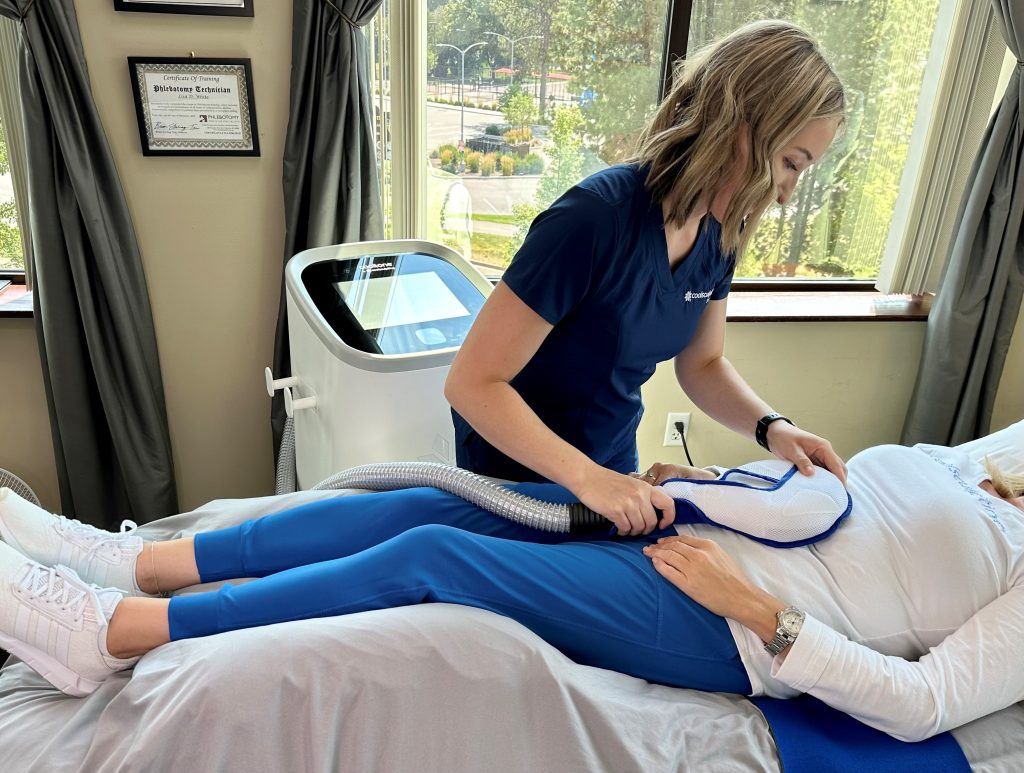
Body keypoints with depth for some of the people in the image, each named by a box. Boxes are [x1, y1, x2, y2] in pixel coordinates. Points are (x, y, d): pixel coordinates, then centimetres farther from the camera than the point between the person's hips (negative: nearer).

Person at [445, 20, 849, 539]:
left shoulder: (720, 232, -10)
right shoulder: (596, 217, -31)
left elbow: (701, 365, 4)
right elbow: (471, 383, -29)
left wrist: (771, 427, -13)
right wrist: (587, 477, -36)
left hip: (612, 454, 6)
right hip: (515, 461, -6)